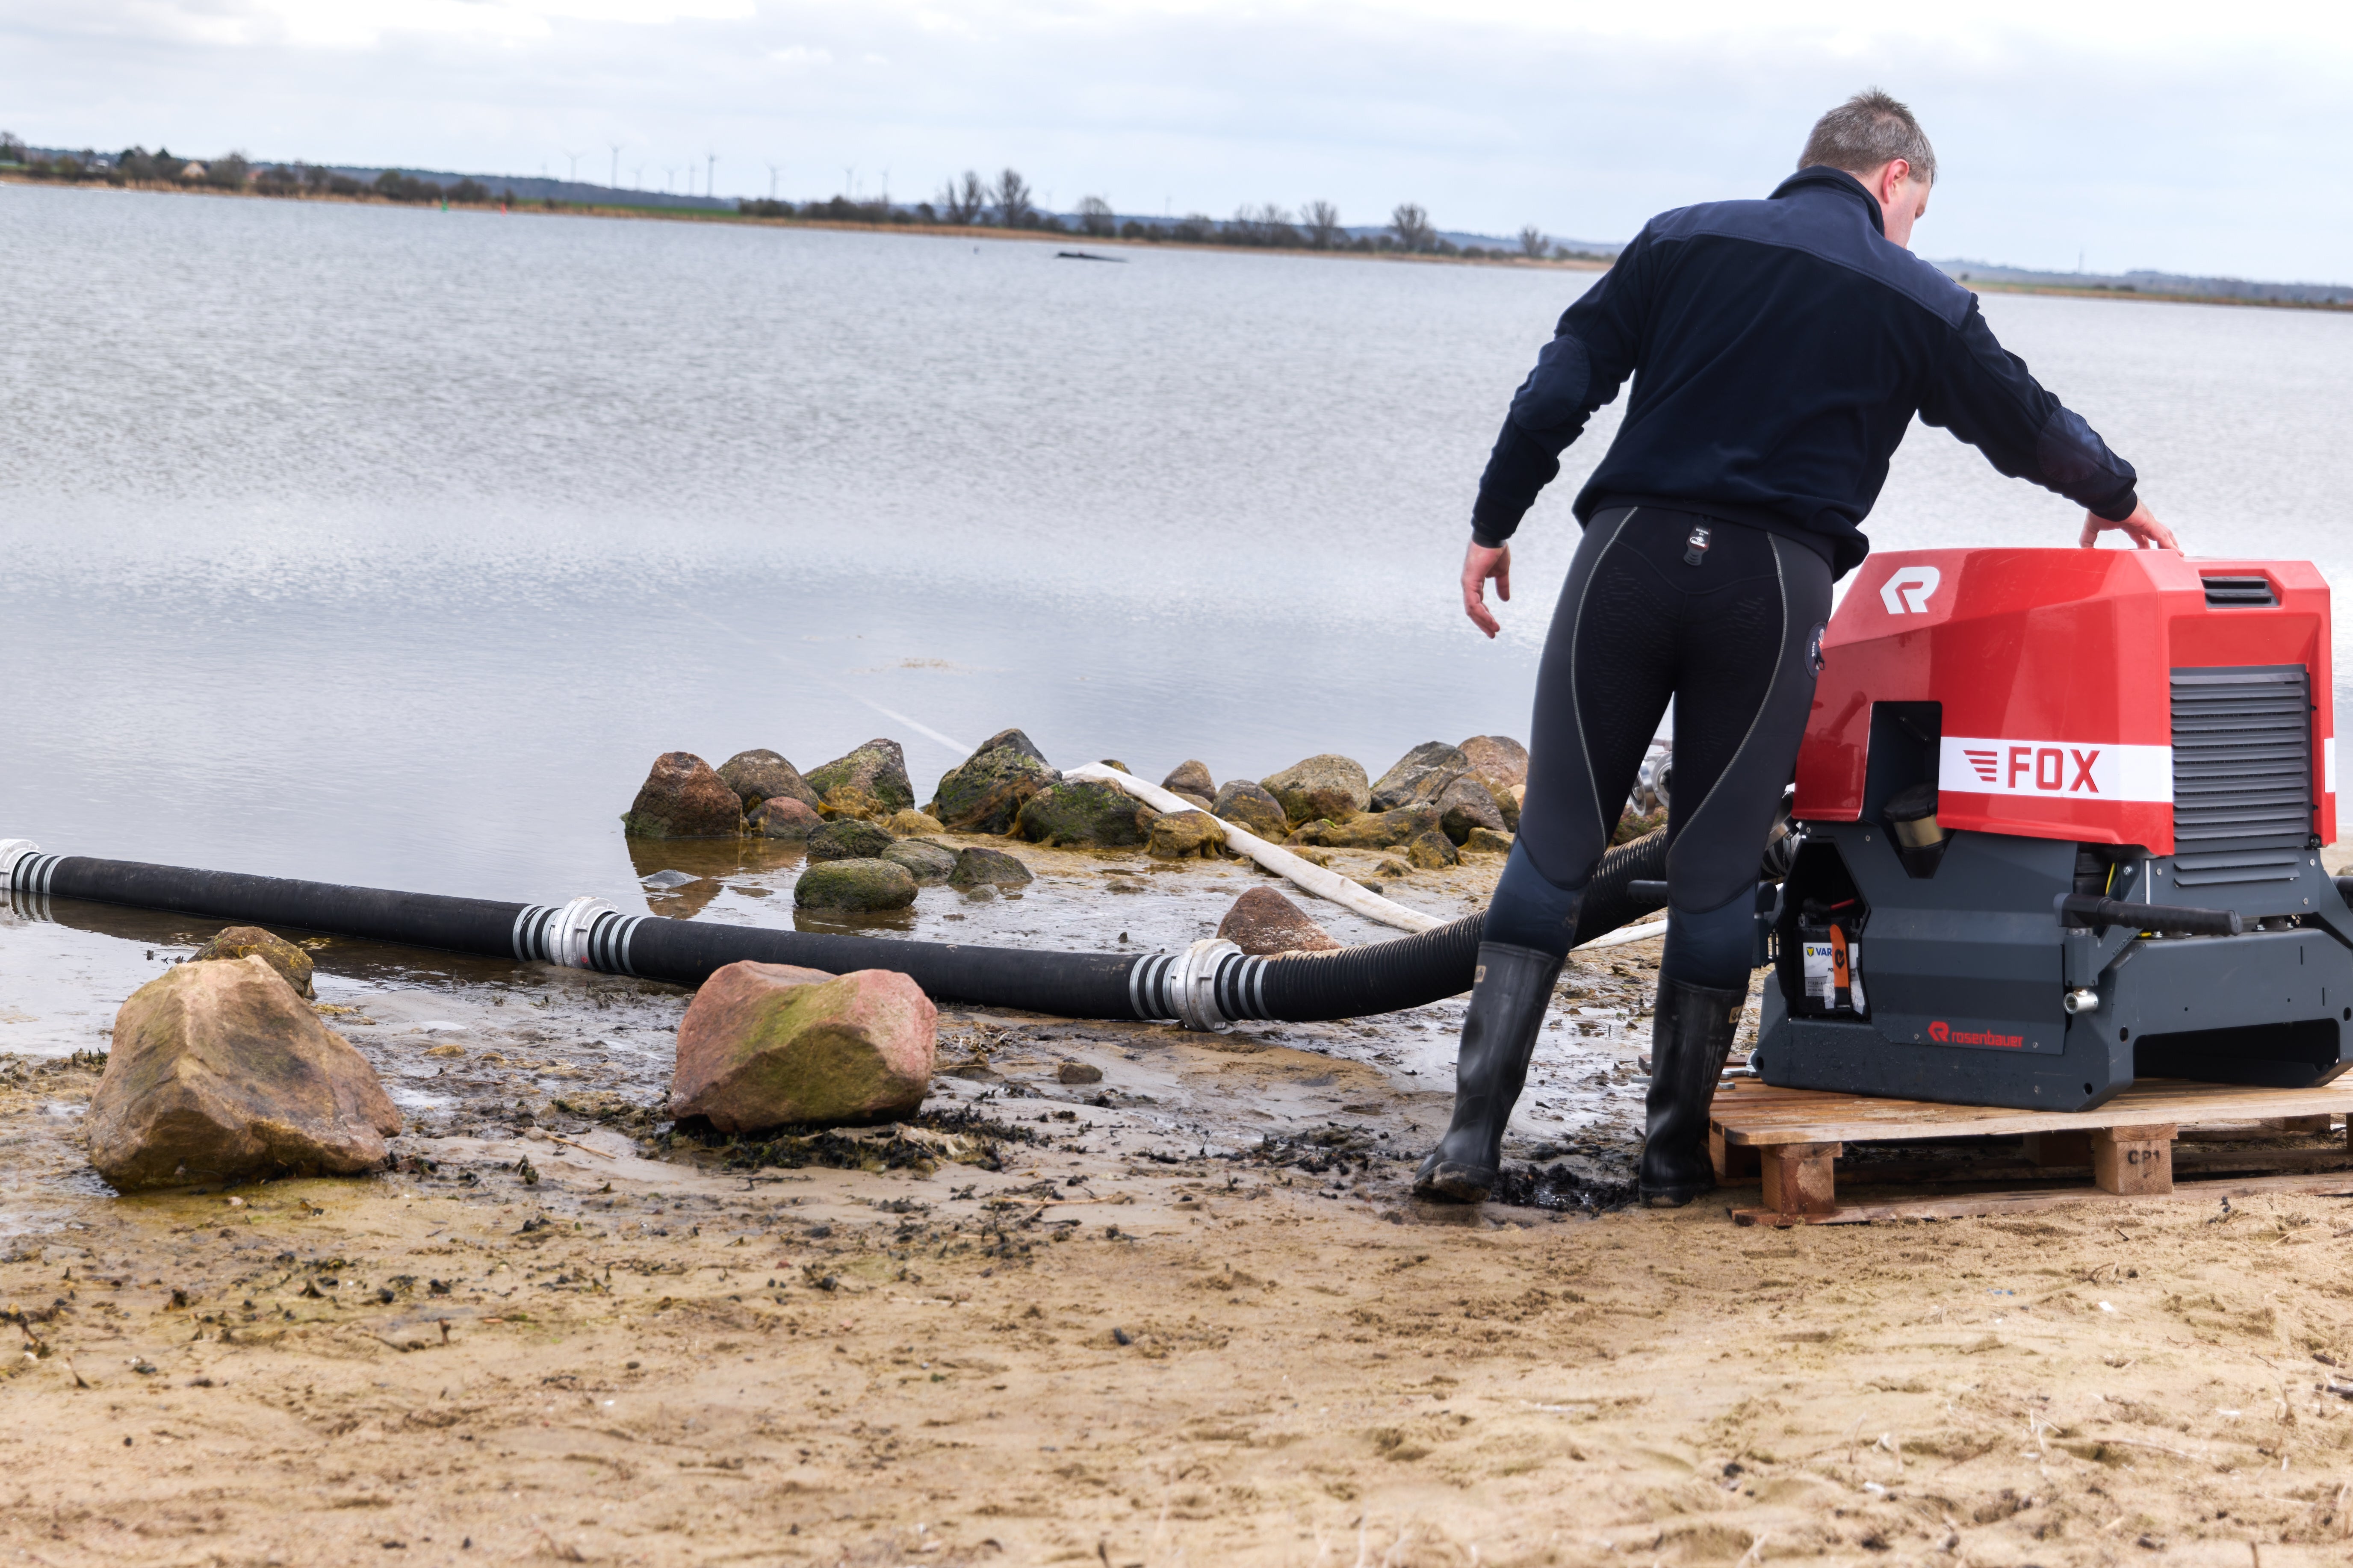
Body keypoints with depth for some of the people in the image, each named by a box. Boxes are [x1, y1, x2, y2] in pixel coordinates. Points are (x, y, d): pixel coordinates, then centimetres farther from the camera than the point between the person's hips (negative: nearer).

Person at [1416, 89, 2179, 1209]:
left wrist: (1494, 524, 10)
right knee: (1718, 869, 8)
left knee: (1555, 844, 5)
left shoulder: (1681, 239, 11)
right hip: (1774, 584, -1)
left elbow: (1559, 389, 4)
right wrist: (2117, 500, 39)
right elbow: (2028, 425, 21)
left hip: (1631, 549, 1)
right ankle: (1675, 1150, 14)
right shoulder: (1917, 301, 9)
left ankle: (1475, 1131, -2)